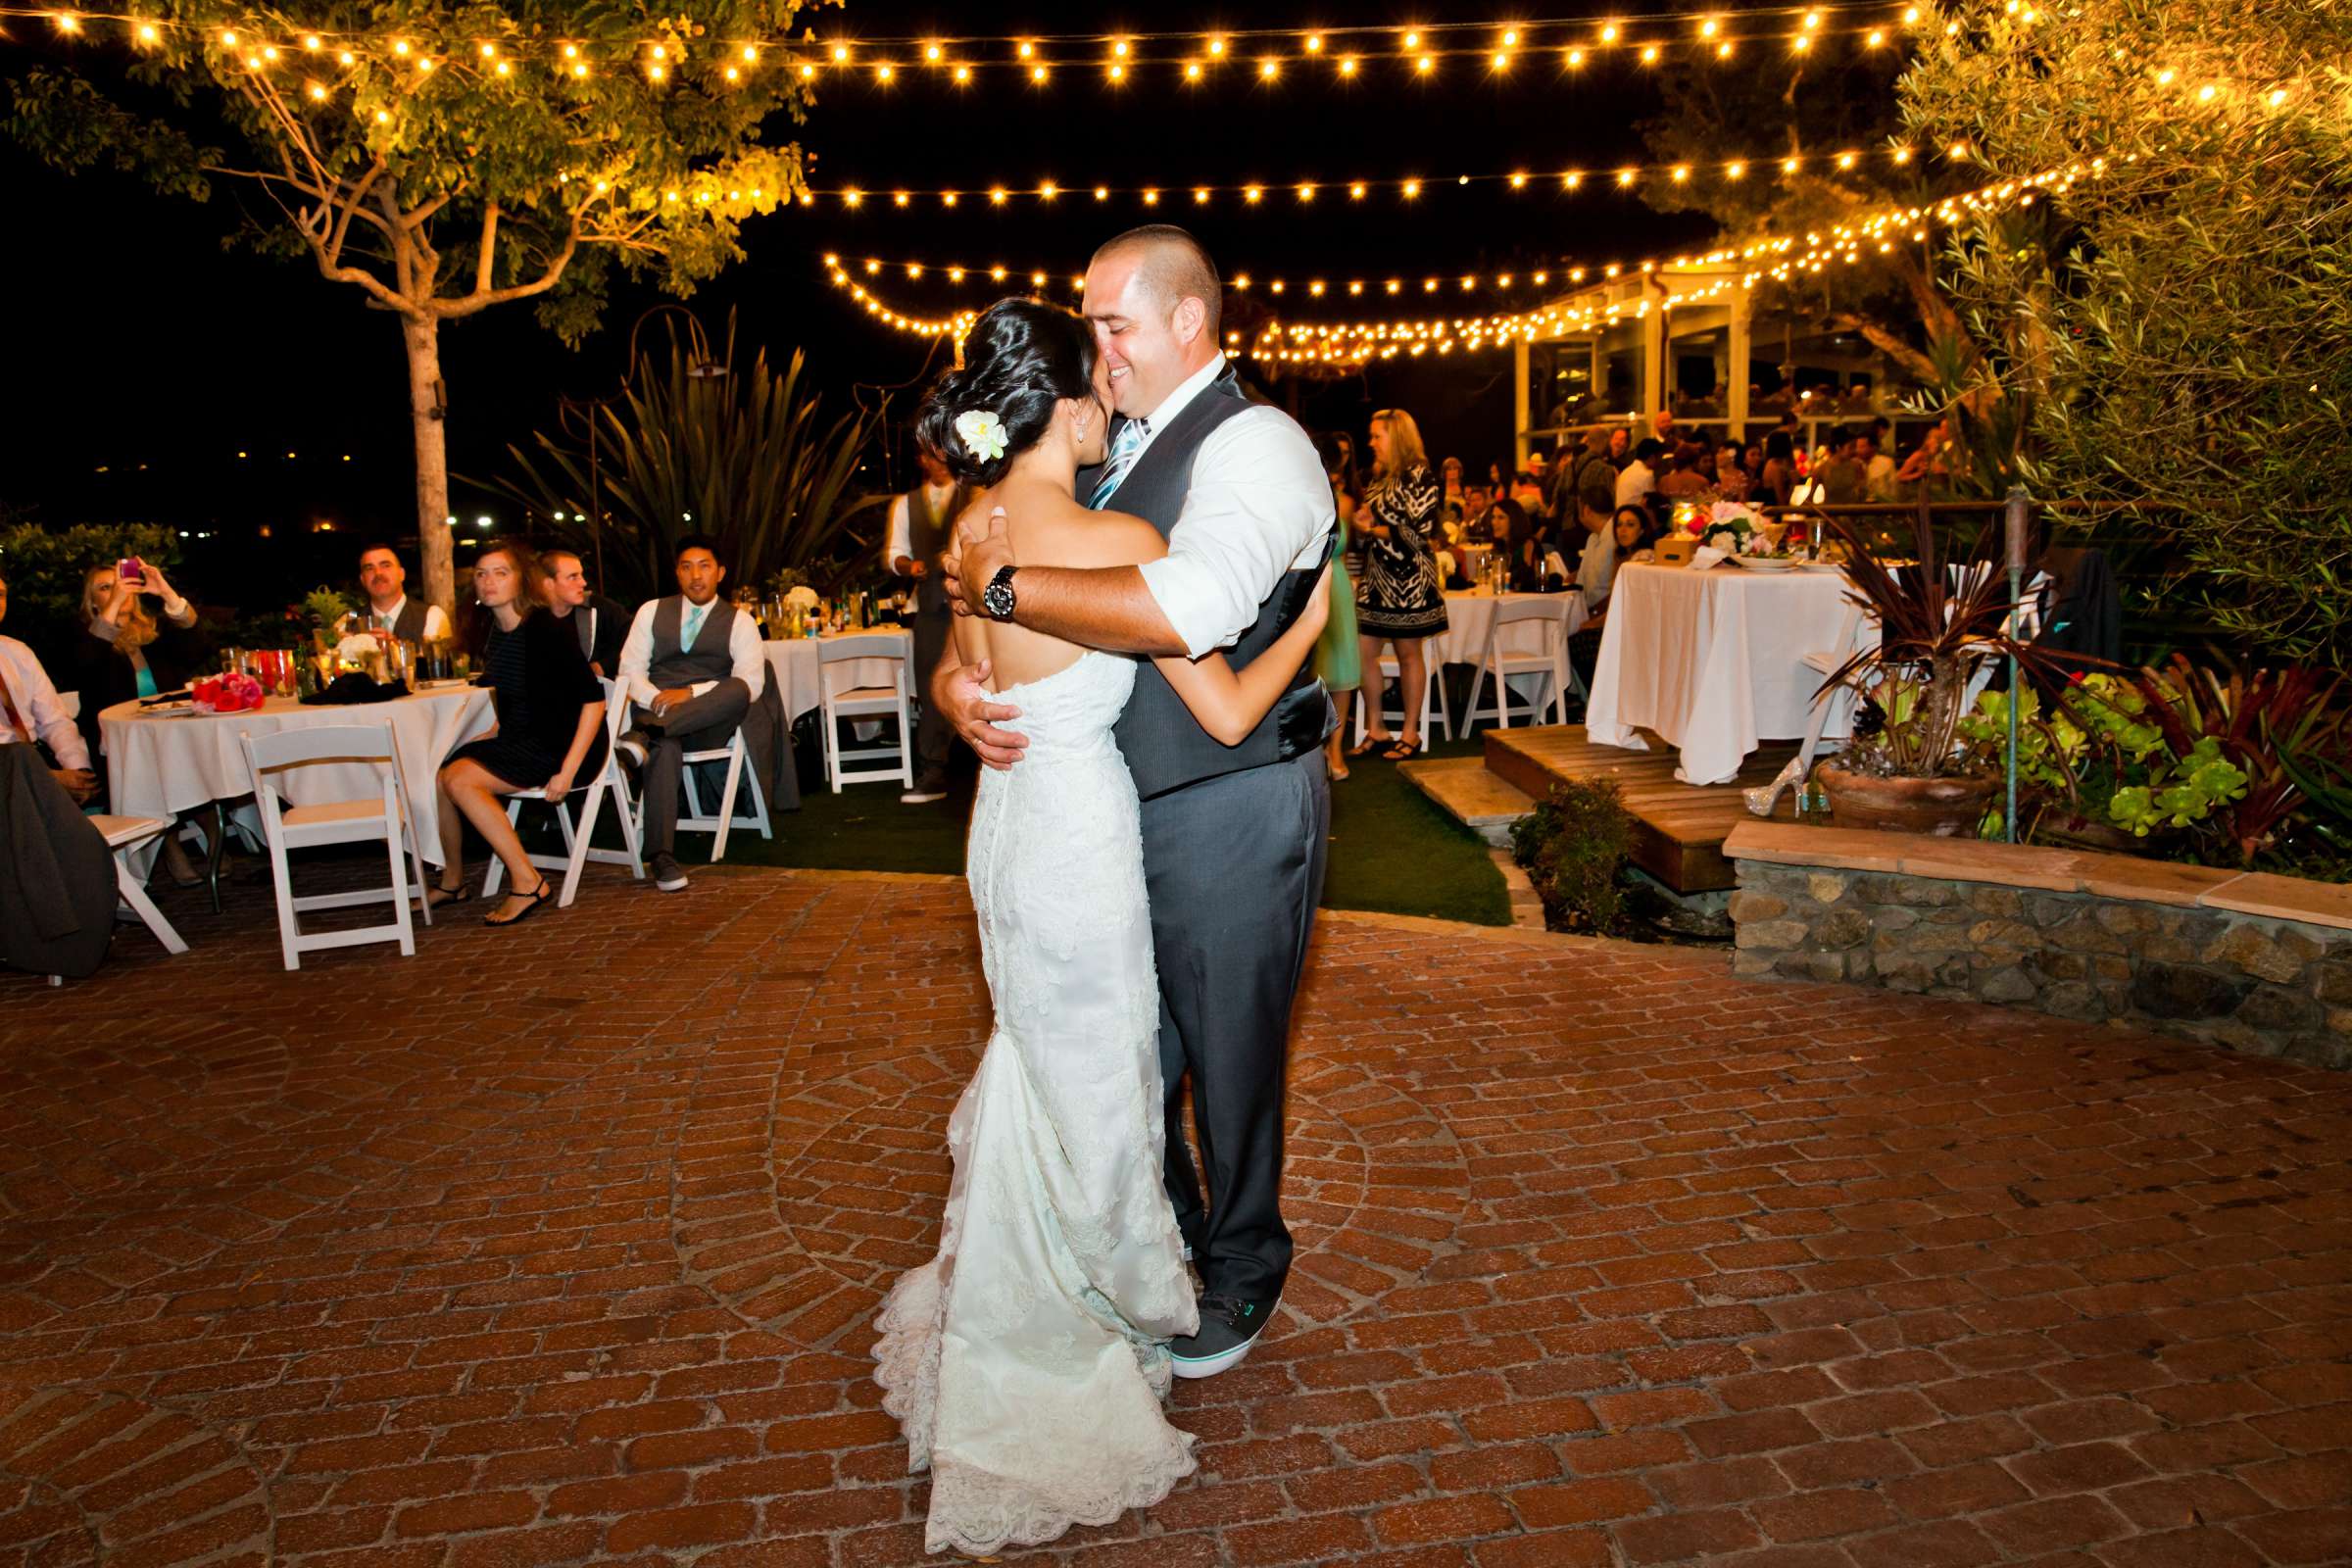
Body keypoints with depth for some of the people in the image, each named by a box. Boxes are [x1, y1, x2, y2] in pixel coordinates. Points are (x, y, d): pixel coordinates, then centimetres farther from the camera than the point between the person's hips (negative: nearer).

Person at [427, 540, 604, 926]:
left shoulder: (547, 630, -16)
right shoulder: (491, 632, 9)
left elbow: (593, 699, -21)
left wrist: (568, 770, -24)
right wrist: (495, 732, 6)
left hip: (560, 745, -8)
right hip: (520, 741, 8)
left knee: (460, 779, -21)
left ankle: (528, 883, -15)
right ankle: (452, 880, 13)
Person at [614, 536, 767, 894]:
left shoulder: (739, 622, 10)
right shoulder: (652, 611, 18)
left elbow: (751, 684, -5)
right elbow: (630, 670, 9)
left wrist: (690, 694, -16)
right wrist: (657, 699, -13)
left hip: (706, 723, 0)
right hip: (655, 711, 1)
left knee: (738, 690, -35)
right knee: (663, 748, -37)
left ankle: (644, 733, -41)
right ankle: (660, 855, -40)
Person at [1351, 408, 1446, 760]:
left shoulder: (1418, 476, -9)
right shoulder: (1381, 477, 16)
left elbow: (1422, 531, -15)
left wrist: (1377, 530, -11)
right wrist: (1362, 521, 6)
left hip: (1408, 578, -8)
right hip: (1376, 576, 8)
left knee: (1409, 653, 1)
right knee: (1362, 651, 3)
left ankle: (1410, 733, 11)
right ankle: (1375, 730, 13)